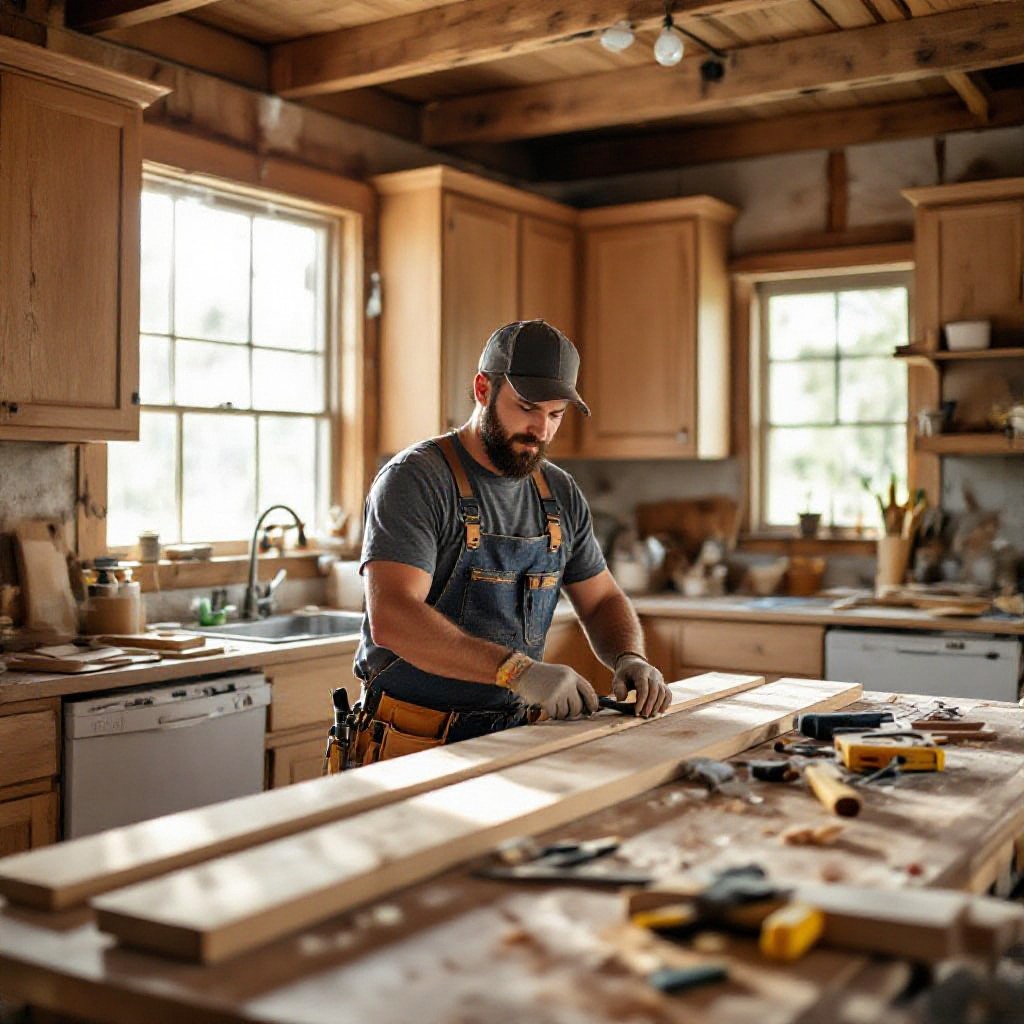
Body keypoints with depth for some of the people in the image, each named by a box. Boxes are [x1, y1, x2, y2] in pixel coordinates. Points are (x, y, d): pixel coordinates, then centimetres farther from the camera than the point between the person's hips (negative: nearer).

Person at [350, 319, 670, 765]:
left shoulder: (561, 494, 11)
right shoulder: (415, 478, -11)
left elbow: (602, 601, 20)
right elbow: (392, 618, -23)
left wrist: (630, 658, -3)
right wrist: (518, 670, -31)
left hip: (513, 739, 7)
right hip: (415, 743, -6)